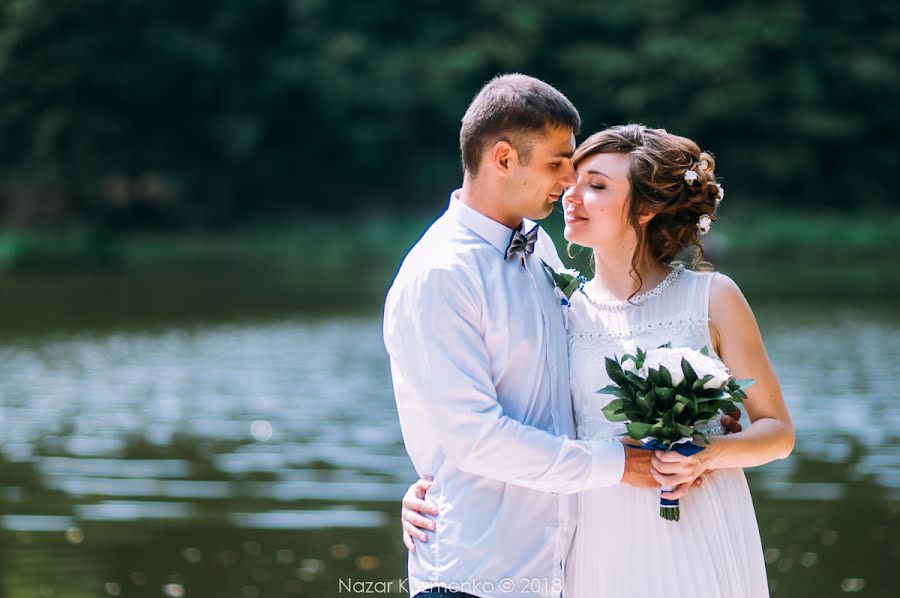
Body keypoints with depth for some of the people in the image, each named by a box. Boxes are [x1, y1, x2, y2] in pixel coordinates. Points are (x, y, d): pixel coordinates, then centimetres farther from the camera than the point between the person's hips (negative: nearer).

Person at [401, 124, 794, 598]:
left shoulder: (712, 298, -1)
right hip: (601, 542, 2)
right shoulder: (565, 311, 5)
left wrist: (710, 453, -17)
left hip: (699, 536, -2)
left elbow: (778, 432, 2)